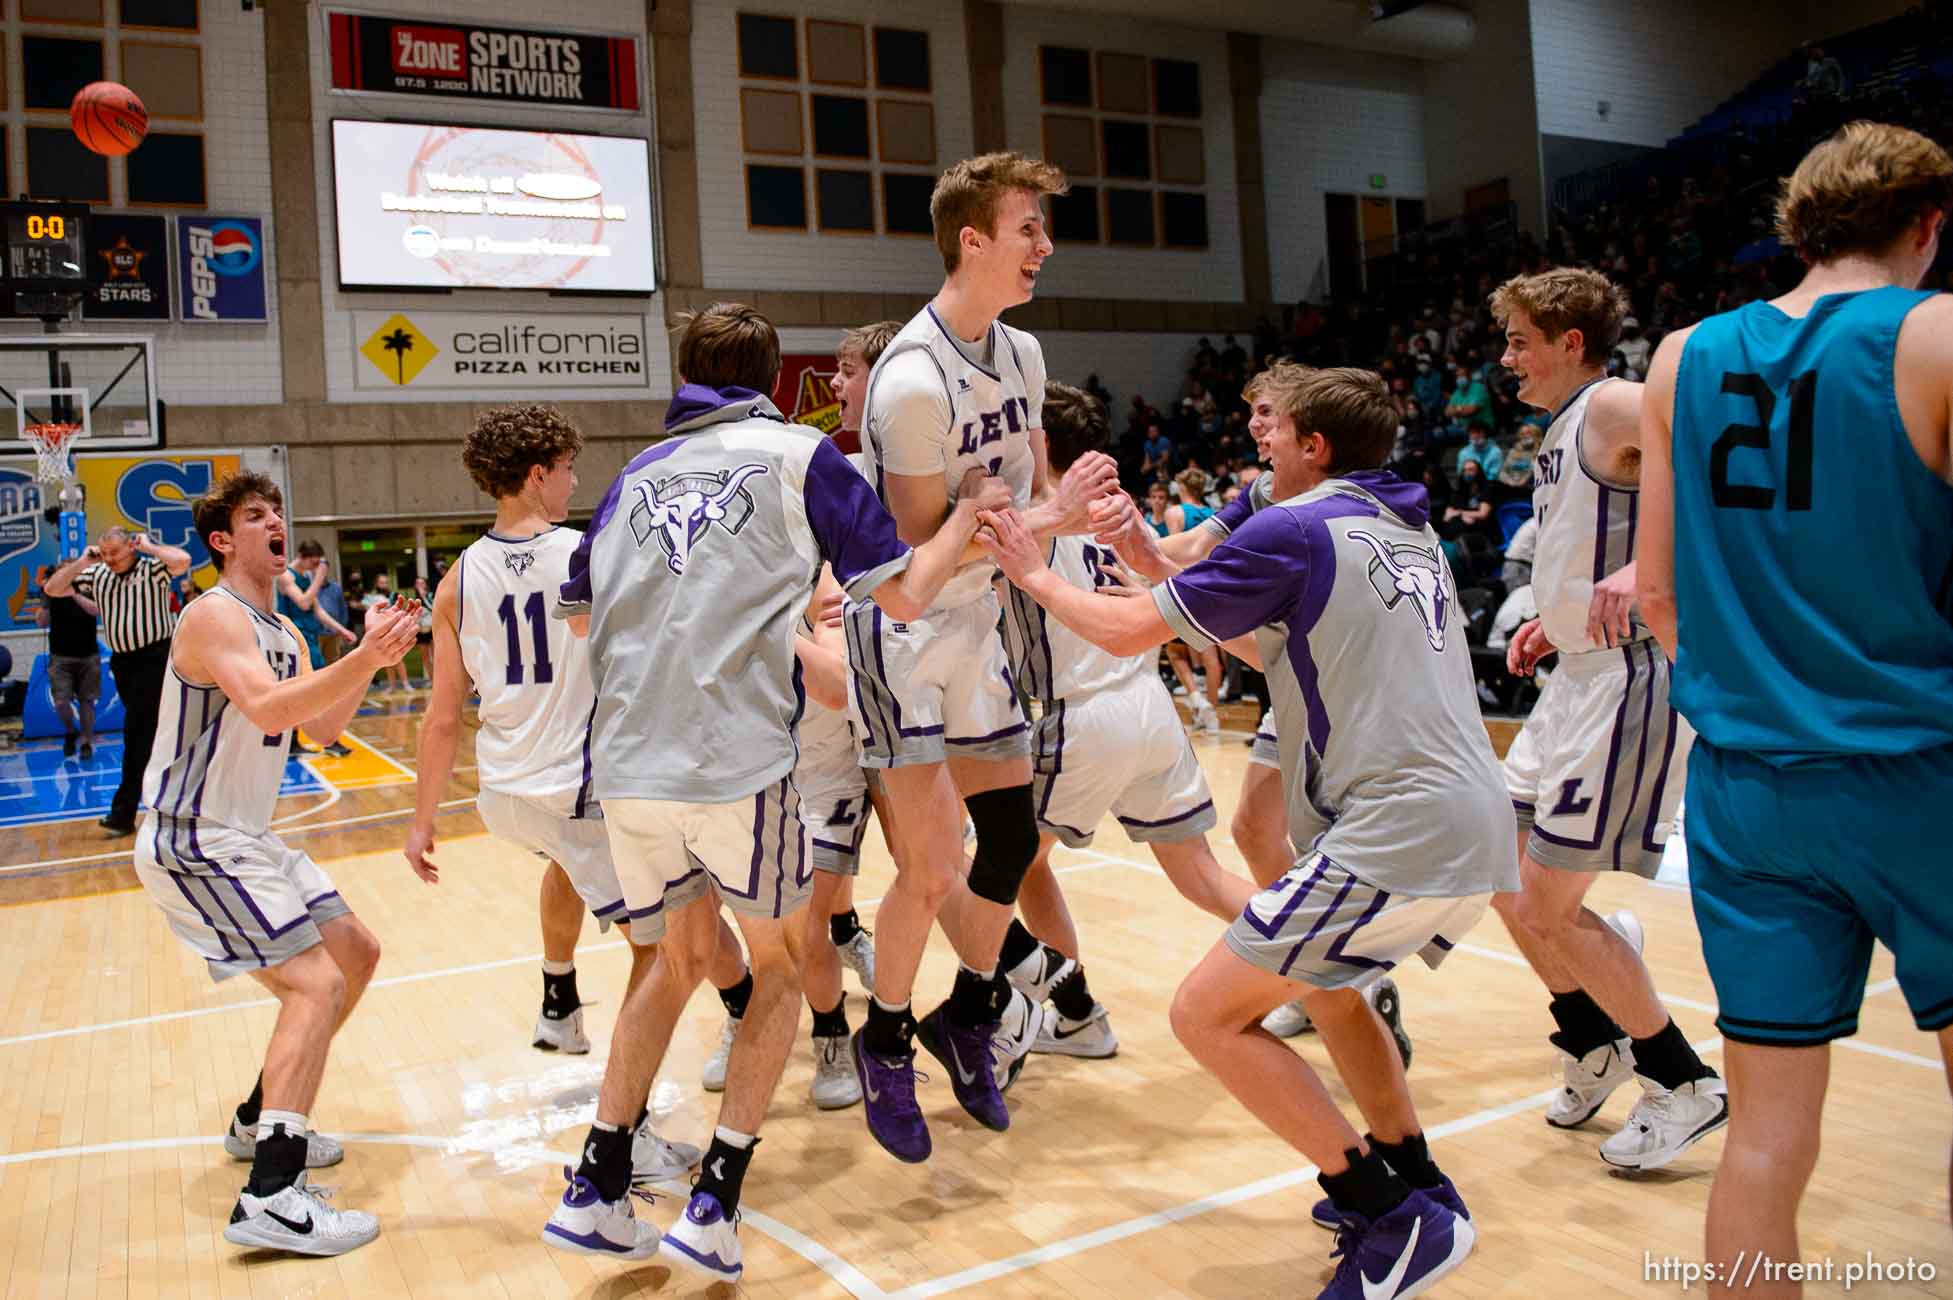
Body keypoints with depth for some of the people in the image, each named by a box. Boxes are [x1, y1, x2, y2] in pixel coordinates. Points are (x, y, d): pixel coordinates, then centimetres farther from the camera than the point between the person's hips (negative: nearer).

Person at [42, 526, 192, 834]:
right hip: (122, 660, 7)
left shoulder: (152, 568, -8)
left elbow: (183, 560, -28)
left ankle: (124, 811, -9)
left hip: (154, 656, -7)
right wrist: (81, 562, -1)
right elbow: (52, 589, 10)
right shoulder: (96, 575, 9)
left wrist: (148, 546, -14)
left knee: (136, 730, -10)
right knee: (145, 729, 16)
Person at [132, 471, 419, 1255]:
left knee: (356, 953, 15)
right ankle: (270, 1199, -23)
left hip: (244, 839, 10)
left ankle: (261, 1122, 27)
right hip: (192, 845, -10)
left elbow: (322, 726, 6)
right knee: (316, 983, -20)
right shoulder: (215, 615, -17)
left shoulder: (282, 631, 13)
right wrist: (363, 659, -46)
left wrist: (368, 663, -8)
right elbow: (268, 708, -34)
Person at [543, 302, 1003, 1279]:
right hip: (736, 762, -4)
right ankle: (713, 1208, 9)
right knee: (778, 966, 16)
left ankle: (595, 1192, 23)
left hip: (626, 765, 5)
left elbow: (578, 610, 27)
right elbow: (902, 594, 0)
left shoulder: (635, 476, 17)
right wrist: (969, 509, 16)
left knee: (680, 958, 24)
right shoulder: (799, 454, 4)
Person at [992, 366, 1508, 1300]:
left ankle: (1396, 1220, 1)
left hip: (1397, 836, -10)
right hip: (1476, 834, 10)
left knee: (1208, 1014, -2)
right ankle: (1417, 1188, 32)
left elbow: (1128, 633, -3)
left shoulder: (1294, 528, -6)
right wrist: (1155, 564, 27)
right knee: (1319, 981, 31)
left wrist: (1034, 573, 14)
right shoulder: (1407, 530, 20)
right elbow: (1267, 643, 28)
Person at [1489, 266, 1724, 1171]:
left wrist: (1645, 568, -37)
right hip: (1583, 676, 10)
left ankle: (1683, 1085, 14)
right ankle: (1593, 1045, 31)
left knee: (1548, 909, -4)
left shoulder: (1614, 406, -12)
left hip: (1633, 680, -10)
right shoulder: (1562, 433, 16)